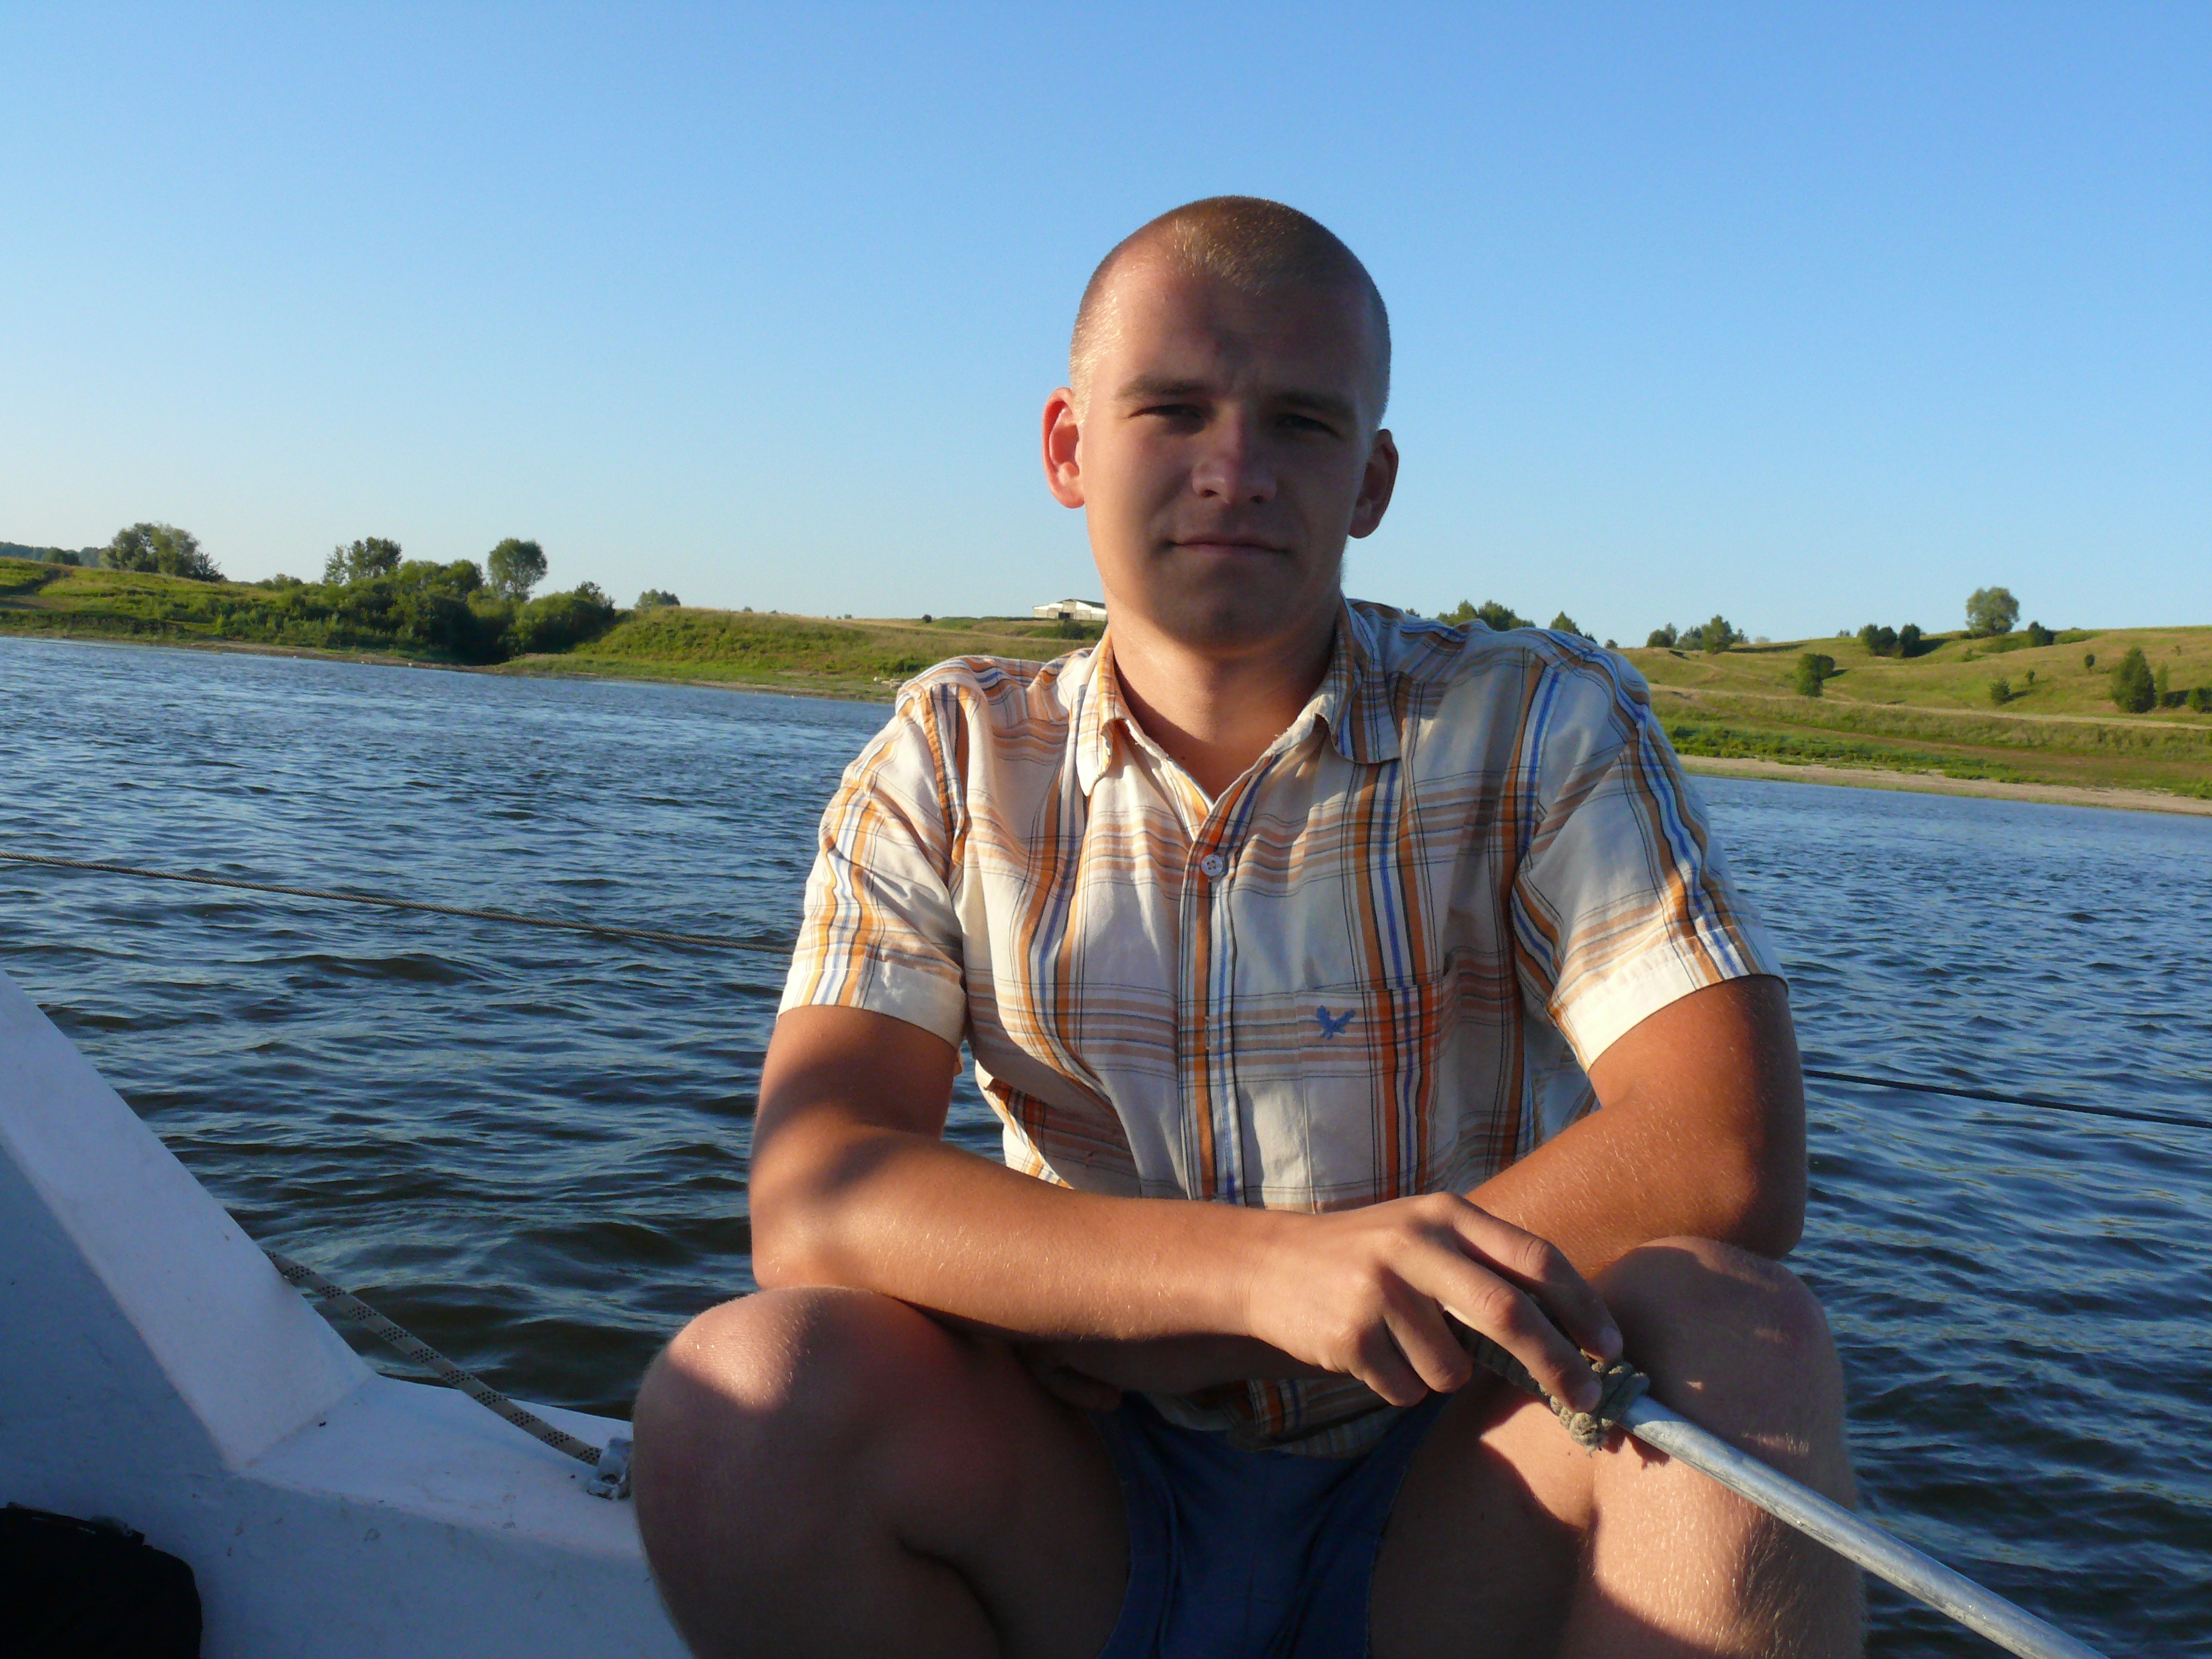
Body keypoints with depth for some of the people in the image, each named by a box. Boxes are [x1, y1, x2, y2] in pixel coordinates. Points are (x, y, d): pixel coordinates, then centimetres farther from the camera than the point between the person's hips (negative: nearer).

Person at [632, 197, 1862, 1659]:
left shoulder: (1544, 727, -3)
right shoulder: (952, 765, 1)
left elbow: (1729, 1164, -18)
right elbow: (812, 1204, -13)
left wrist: (1111, 1319, -18)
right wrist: (1273, 1269, -32)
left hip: (1456, 1517, -1)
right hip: (1088, 1518, 2)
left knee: (1739, 1349, -30)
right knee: (742, 1389, -25)